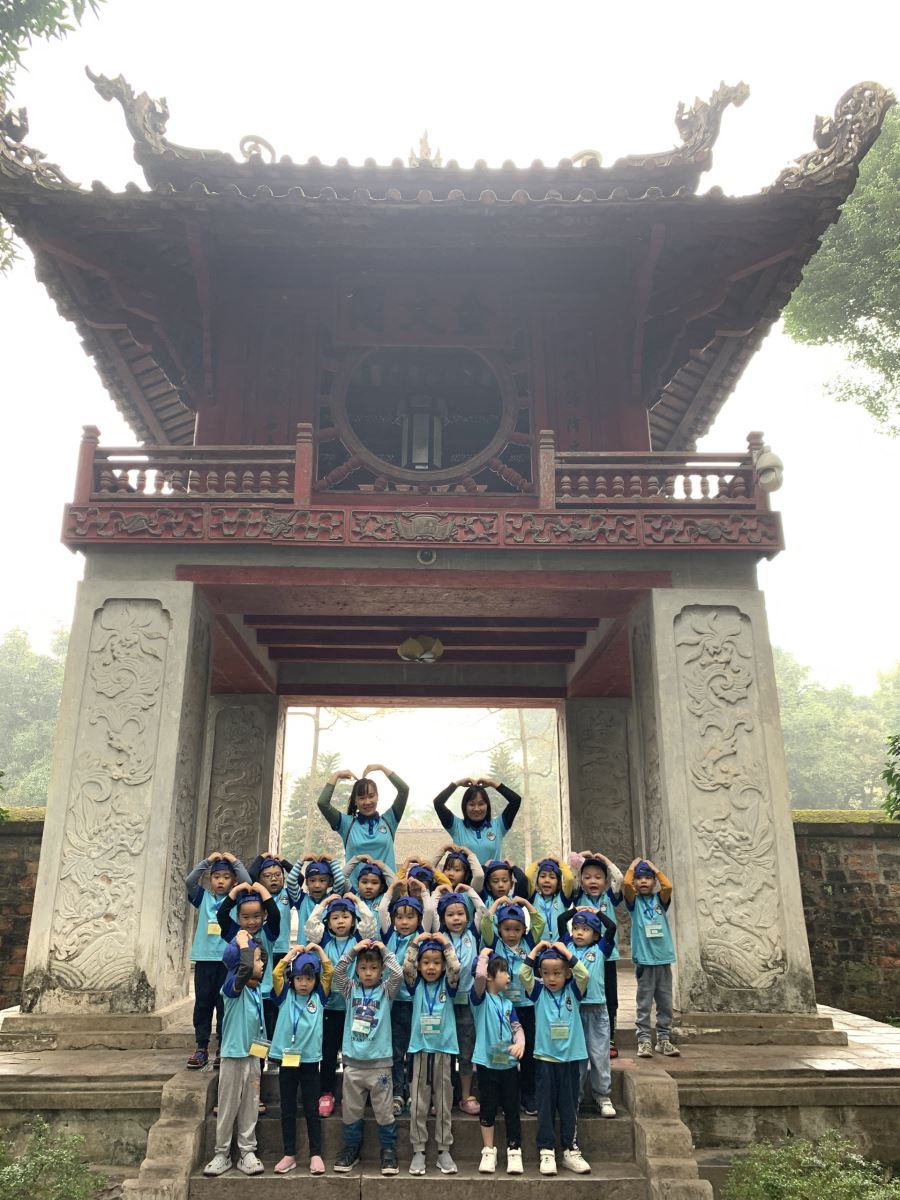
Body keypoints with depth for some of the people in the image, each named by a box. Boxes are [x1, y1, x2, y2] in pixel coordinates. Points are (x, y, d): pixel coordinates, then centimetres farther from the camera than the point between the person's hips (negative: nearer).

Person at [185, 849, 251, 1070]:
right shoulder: (203, 897, 8)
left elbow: (248, 884, -12)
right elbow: (189, 881, -7)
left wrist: (235, 862, -5)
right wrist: (207, 861, -8)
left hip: (228, 958, -1)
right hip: (204, 957, 1)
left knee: (225, 1004, 3)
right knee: (202, 1003, 7)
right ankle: (201, 1048, 17)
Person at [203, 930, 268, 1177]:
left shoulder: (256, 990, 6)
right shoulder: (233, 987, -17)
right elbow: (245, 969, -40)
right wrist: (243, 943, -29)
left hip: (253, 1056, 6)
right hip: (233, 1055, -6)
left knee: (250, 1106, 10)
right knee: (227, 1107, 5)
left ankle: (247, 1153, 19)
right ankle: (222, 1154, 18)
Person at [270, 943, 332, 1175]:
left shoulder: (319, 997, 3)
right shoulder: (285, 996, 2)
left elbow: (329, 972, -6)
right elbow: (276, 974, -12)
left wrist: (318, 949, -5)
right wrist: (292, 952, -9)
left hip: (310, 1062, 0)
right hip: (286, 1060, 0)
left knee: (312, 1110, 6)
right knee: (287, 1111, 10)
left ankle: (316, 1155, 14)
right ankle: (289, 1154, 20)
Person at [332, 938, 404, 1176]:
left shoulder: (386, 991, 0)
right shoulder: (351, 989, 6)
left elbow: (398, 973, -17)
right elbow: (337, 972, -9)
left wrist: (384, 950, -12)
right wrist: (352, 950, -14)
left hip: (379, 1062, -2)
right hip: (352, 1061, 2)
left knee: (384, 1111, 4)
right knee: (351, 1110, 11)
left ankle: (388, 1151, 18)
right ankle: (351, 1149, 28)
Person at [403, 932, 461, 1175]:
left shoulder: (448, 986, 2)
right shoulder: (416, 986, 3)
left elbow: (456, 968, -17)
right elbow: (406, 967, -14)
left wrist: (446, 943, -14)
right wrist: (415, 942, -14)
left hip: (444, 1049, 0)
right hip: (420, 1049, 0)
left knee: (443, 1103, 7)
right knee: (418, 1104, 5)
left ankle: (444, 1151, 16)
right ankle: (418, 1151, 15)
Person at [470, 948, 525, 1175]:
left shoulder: (507, 1004, 11)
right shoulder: (480, 998, -7)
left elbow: (517, 1028, 5)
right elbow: (480, 976, -27)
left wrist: (520, 1044, -15)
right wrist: (483, 955, -13)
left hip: (509, 1063, 4)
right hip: (487, 1062, -4)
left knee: (512, 1110, 7)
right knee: (488, 1109, 6)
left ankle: (514, 1151, 18)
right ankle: (488, 1152, 19)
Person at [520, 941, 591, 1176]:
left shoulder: (573, 991, 0)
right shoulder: (538, 992, 0)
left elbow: (584, 974, -18)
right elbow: (523, 974, -15)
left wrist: (566, 951, -18)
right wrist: (536, 950, -14)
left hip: (571, 1058, 0)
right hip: (545, 1058, 0)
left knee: (569, 1106, 8)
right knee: (546, 1106, 4)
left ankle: (570, 1151, 18)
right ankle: (546, 1152, 11)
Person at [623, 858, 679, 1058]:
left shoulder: (660, 900, 7)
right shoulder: (634, 901, 1)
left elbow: (668, 887, -15)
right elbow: (626, 883, -18)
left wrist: (655, 869, -3)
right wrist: (632, 866, -4)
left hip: (663, 959, 3)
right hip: (644, 959, -2)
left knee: (665, 1003, 9)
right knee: (644, 1003, 1)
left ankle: (663, 1039, 19)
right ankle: (644, 1040, 7)